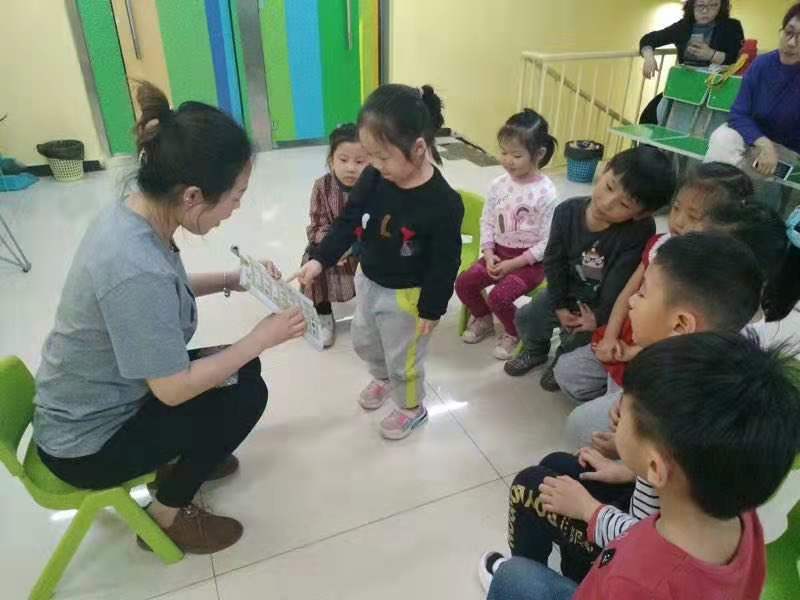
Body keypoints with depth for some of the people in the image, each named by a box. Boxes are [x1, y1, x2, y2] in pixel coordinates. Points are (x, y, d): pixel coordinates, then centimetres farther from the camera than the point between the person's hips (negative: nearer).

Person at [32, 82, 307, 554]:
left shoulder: (131, 215, -10)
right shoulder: (135, 269, -37)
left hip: (100, 399, 8)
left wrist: (230, 280, -1)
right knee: (246, 394, -8)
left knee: (243, 368, 8)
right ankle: (169, 512, 12)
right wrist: (262, 337, -19)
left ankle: (179, 457, 28)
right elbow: (174, 389, -27)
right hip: (88, 443, -8)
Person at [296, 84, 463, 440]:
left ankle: (412, 408, 43)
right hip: (368, 282, 7)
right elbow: (349, 221, -2)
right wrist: (320, 259, -13)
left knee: (403, 359, 14)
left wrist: (432, 309, -15)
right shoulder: (373, 178, -12)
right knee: (364, 342, 28)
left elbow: (445, 264, -21)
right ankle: (383, 379, 59)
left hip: (407, 295, -7)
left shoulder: (443, 203, -29)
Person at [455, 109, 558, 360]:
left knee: (499, 296, -24)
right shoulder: (498, 185, -3)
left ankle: (514, 333, 9)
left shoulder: (545, 193, -19)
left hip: (530, 259, -6)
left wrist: (514, 264, -20)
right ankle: (483, 320, 22)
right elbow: (487, 221, 5)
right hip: (500, 252, 6)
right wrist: (489, 254, -10)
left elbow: (547, 242, -17)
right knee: (463, 283, -9)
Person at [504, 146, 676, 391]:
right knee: (526, 318, -1)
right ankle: (536, 351, 33)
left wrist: (599, 317, -22)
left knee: (577, 341, -14)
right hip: (567, 292, 4)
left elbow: (620, 285, -26)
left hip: (602, 304, -3)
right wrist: (560, 306, -9)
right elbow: (553, 261, -10)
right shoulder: (567, 211, -19)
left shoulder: (641, 232, -30)